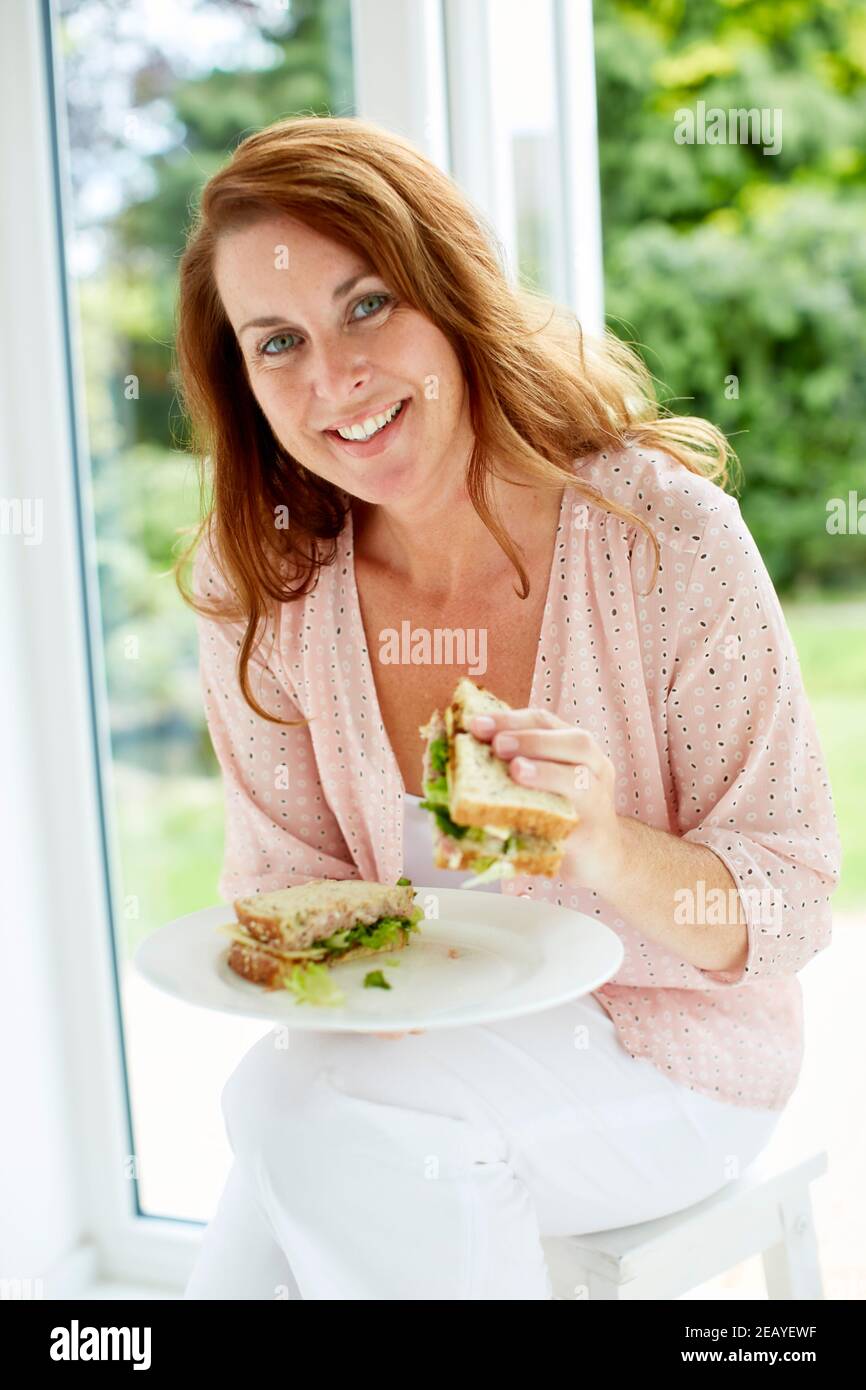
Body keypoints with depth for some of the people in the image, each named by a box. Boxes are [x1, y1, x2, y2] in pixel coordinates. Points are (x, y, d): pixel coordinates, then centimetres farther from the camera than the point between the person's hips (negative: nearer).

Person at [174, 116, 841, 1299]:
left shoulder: (666, 534, -18)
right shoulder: (258, 583, -8)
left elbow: (790, 906, -14)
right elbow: (286, 870, 2)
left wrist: (607, 852, -34)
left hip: (670, 1055, -2)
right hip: (423, 1047, 3)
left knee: (309, 1106, -25)